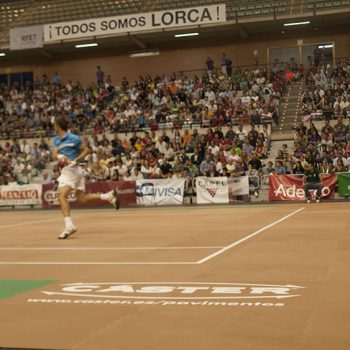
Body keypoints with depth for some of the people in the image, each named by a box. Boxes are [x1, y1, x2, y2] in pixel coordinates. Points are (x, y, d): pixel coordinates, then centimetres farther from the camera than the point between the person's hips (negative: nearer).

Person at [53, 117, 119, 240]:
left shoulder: (73, 138, -10)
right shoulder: (56, 140, 13)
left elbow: (86, 150, -4)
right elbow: (55, 155, 7)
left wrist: (76, 160, -17)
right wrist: (60, 157, -16)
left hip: (72, 169, -9)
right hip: (66, 170, 9)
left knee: (62, 196, -19)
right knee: (82, 199, 11)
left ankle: (69, 225, -22)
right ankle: (109, 195, 19)